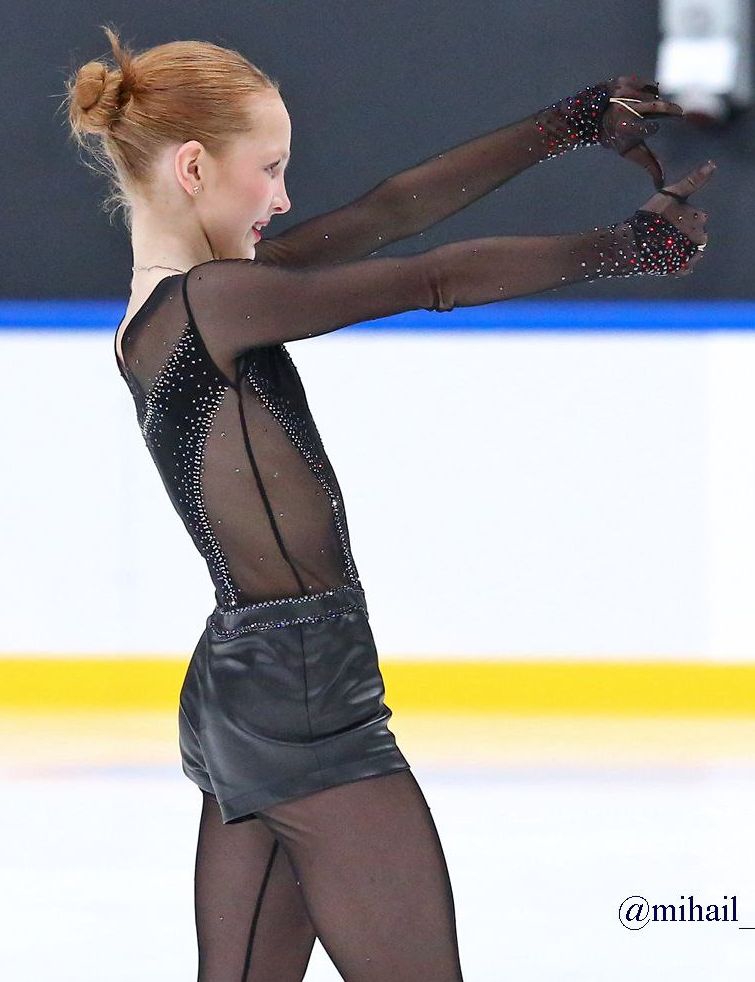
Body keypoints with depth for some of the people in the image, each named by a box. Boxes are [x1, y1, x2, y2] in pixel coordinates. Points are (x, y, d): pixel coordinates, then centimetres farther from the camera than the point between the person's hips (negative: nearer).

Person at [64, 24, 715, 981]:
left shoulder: (171, 305, 12)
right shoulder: (211, 300, -16)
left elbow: (390, 210, 11)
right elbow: (441, 281, -13)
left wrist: (569, 124, 10)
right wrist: (626, 245, -4)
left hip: (241, 690, 10)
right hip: (305, 697, -10)